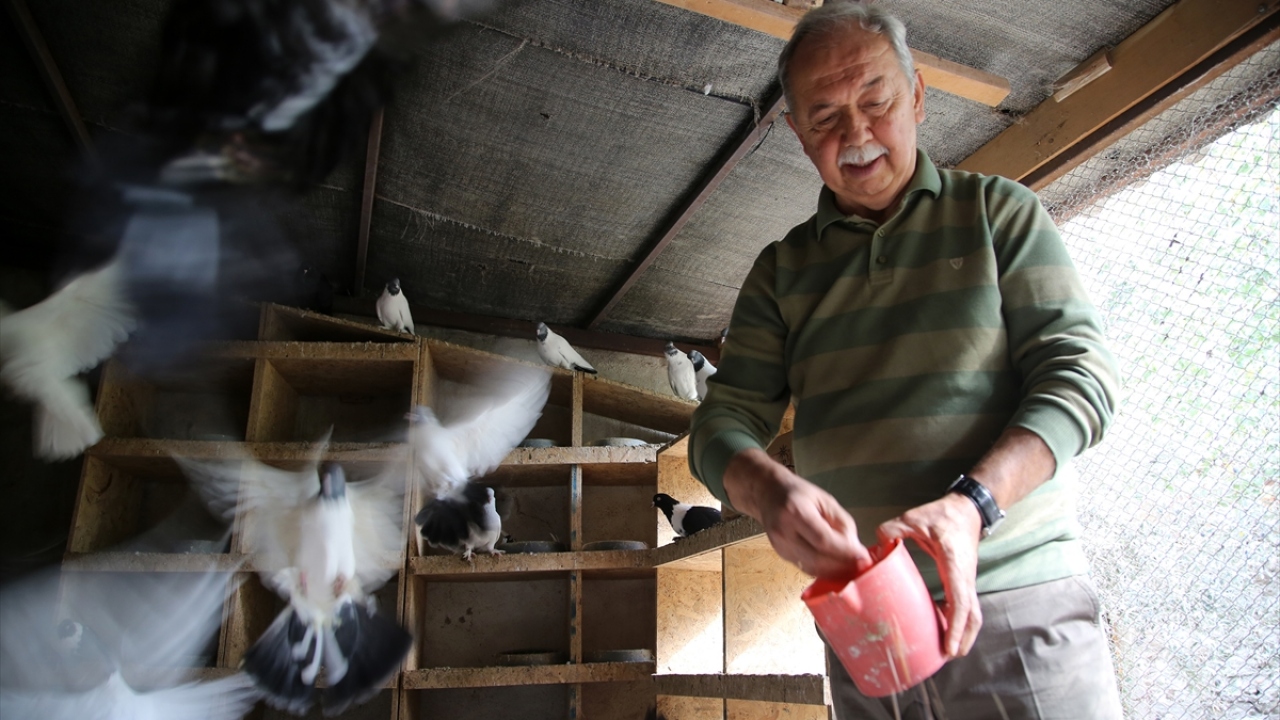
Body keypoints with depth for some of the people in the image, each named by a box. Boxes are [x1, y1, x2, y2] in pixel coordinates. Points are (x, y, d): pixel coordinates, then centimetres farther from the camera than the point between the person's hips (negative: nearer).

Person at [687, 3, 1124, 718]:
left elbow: (1080, 367, -4)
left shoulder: (998, 210, 4)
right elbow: (722, 422, 2)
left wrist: (972, 502, -21)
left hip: (1015, 602, -2)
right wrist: (770, 489, -21)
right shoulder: (781, 271, 9)